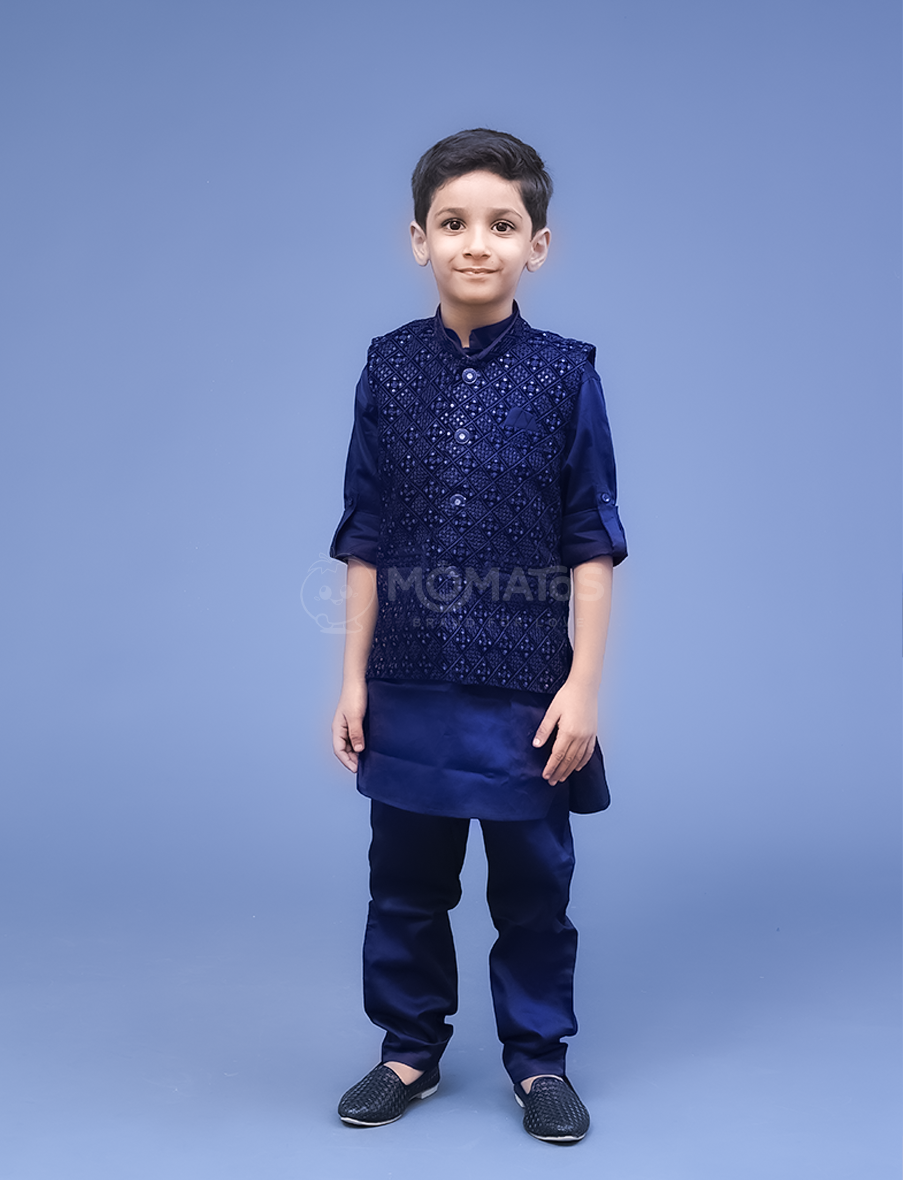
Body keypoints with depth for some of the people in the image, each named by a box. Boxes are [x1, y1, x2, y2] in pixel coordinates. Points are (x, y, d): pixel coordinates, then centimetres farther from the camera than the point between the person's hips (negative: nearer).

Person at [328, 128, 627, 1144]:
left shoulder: (564, 374, -4)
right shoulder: (388, 368, 1)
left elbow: (591, 544, -2)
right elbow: (366, 539, 4)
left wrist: (583, 686, -6)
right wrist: (353, 677, 3)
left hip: (524, 685, -2)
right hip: (410, 682, 2)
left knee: (532, 882, 11)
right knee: (406, 880, 14)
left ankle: (538, 1058, 31)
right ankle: (411, 1048, 34)